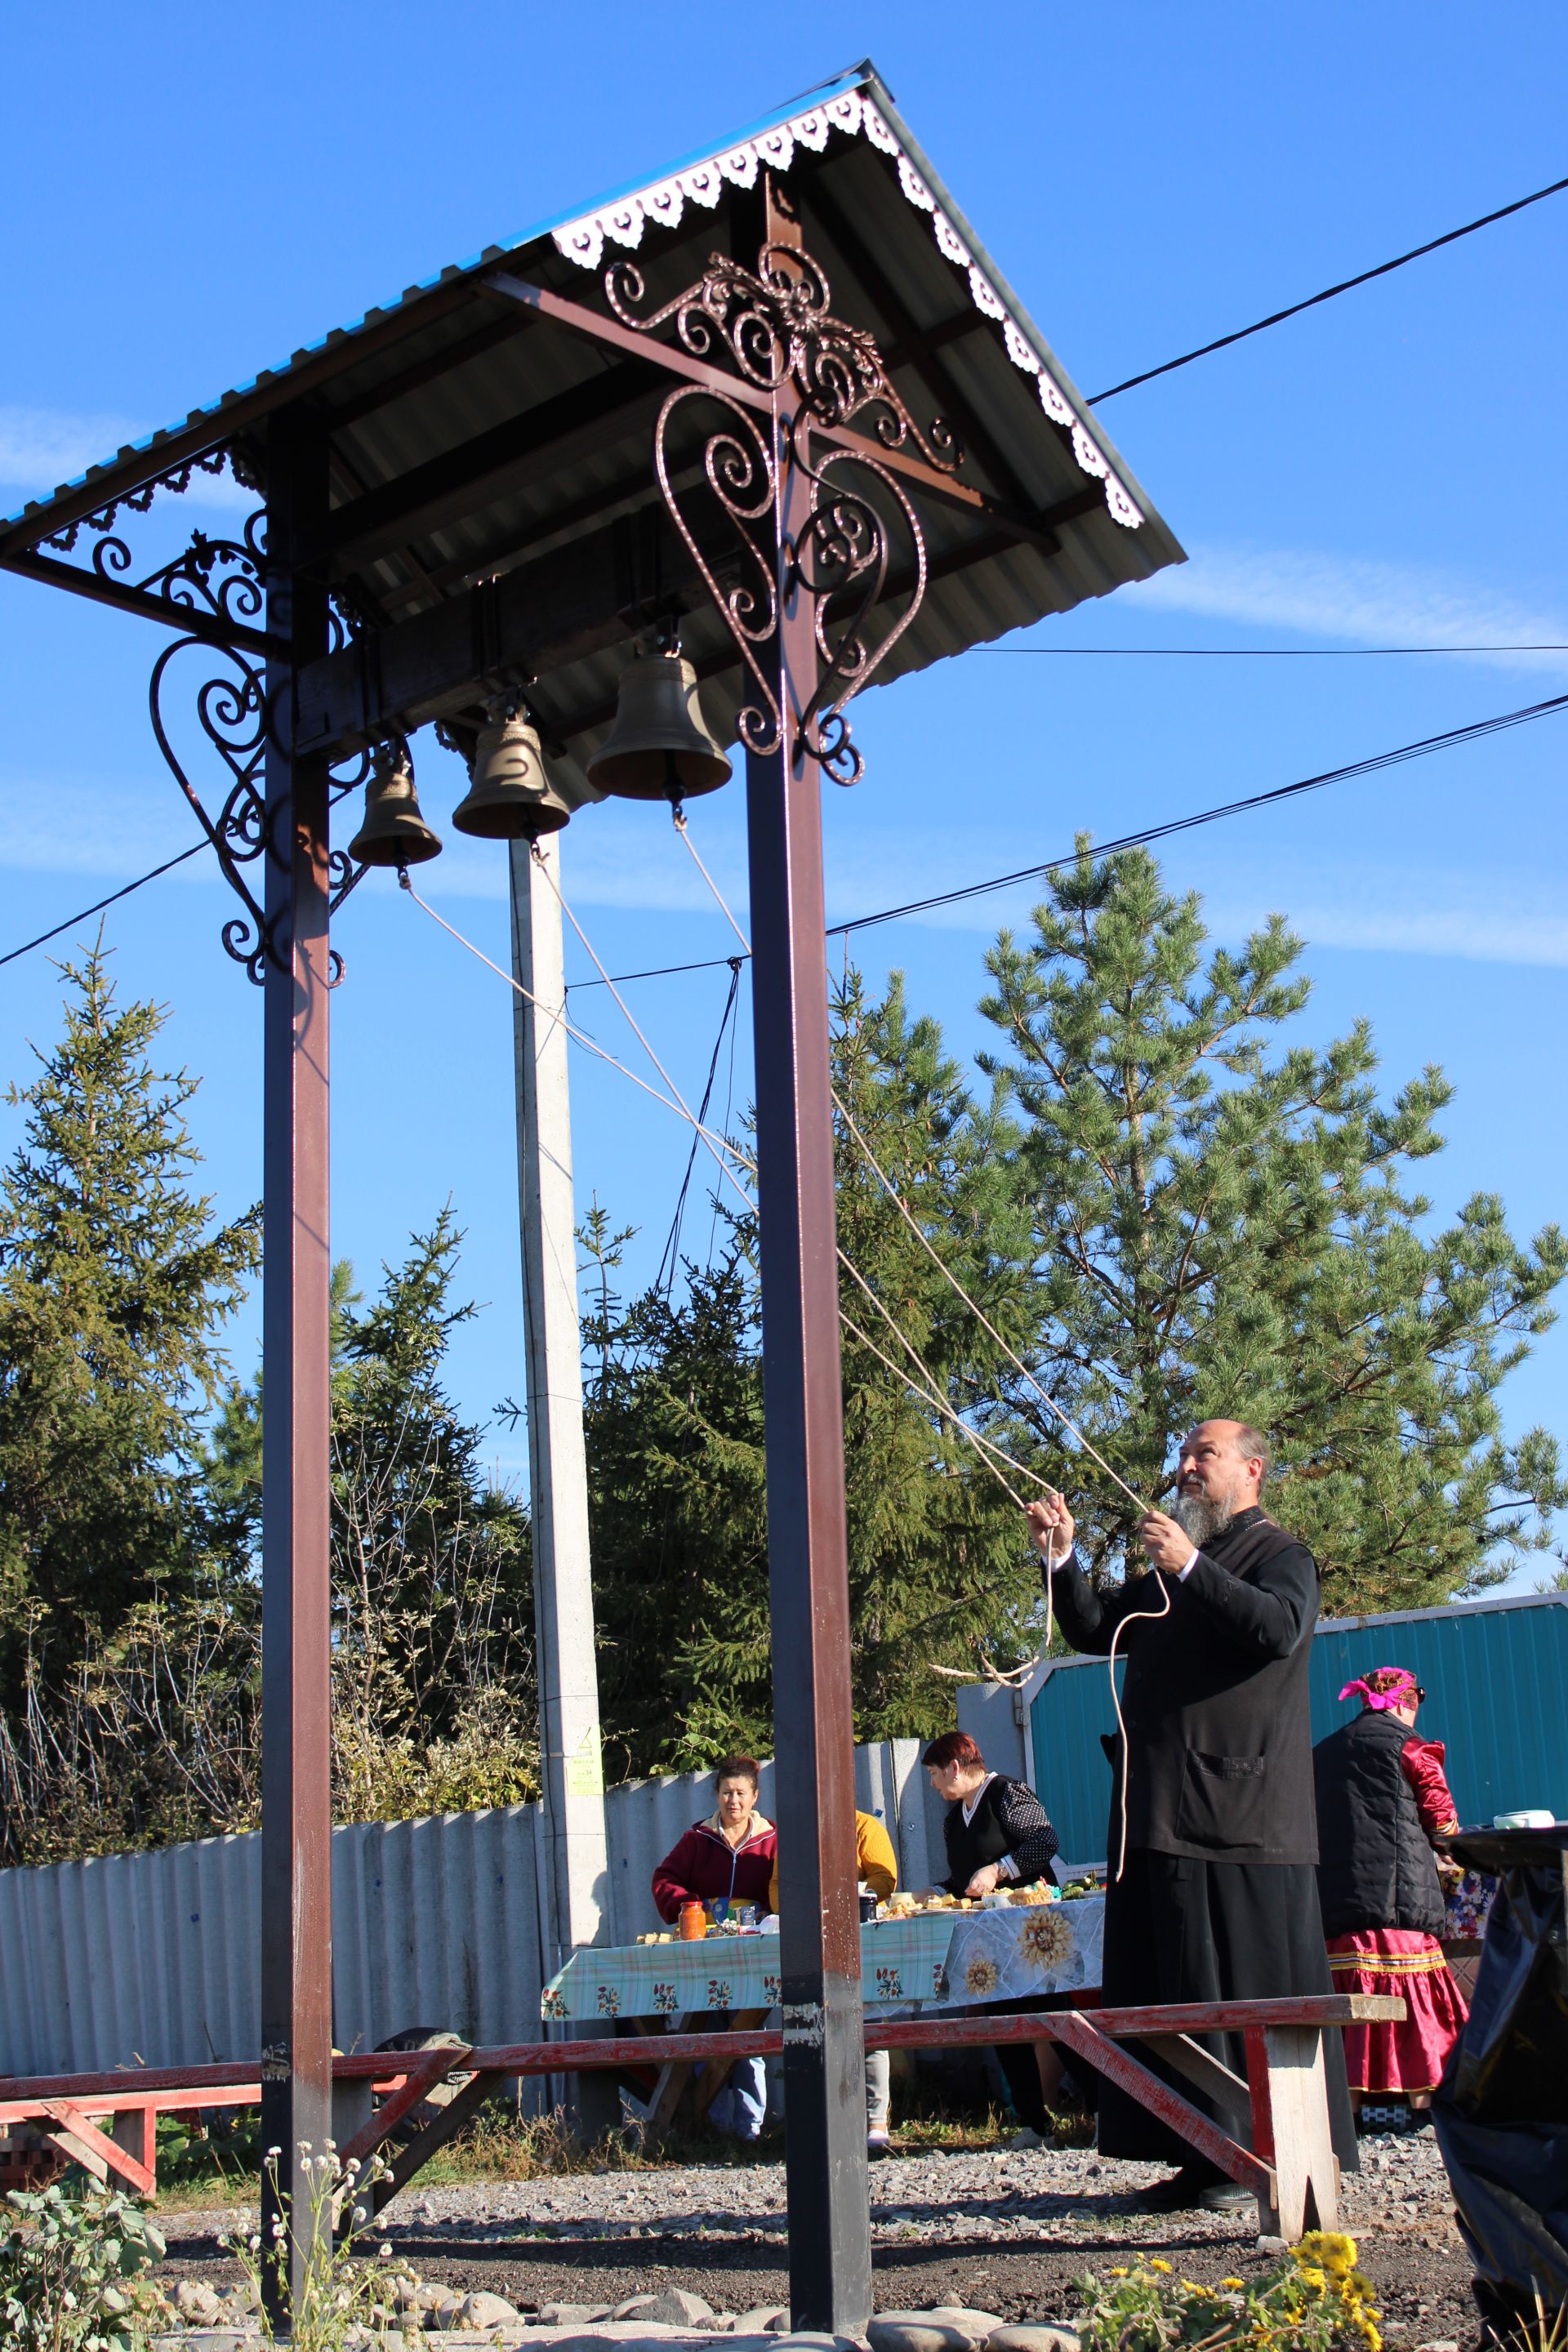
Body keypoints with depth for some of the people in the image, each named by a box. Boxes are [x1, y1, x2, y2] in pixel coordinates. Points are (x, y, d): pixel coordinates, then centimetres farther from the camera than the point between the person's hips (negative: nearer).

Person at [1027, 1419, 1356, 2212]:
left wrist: (1190, 1568, -24)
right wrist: (1061, 1559, 8)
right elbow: (1096, 1630, 22)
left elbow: (1278, 1629, -18)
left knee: (1254, 1983, -5)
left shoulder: (1279, 1554, 1)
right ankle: (1203, 2156, 10)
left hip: (1243, 1813, -7)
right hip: (1163, 1812, 7)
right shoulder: (1168, 1566, 23)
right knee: (1177, 1989, 6)